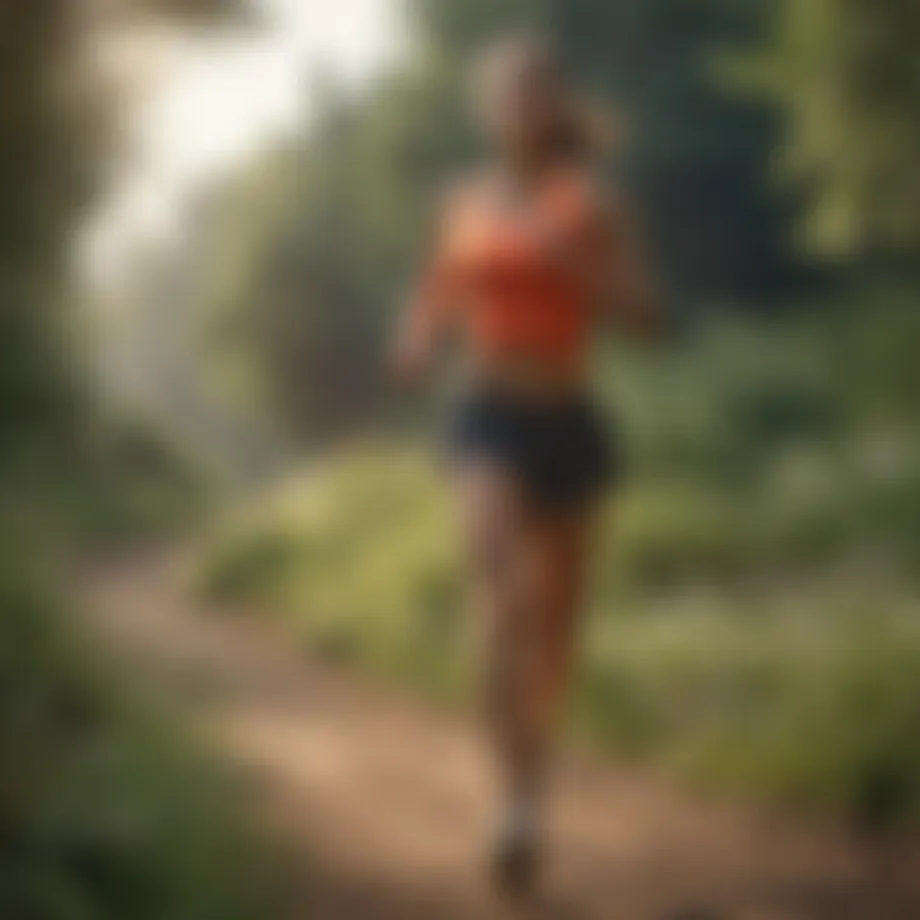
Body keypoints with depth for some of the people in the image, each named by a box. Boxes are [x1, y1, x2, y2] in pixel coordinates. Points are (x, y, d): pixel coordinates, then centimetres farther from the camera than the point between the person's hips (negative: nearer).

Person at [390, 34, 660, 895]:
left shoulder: (590, 201, -3)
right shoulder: (465, 201, 7)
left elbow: (643, 314, -9)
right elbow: (438, 298, 19)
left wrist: (569, 259, -24)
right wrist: (417, 343, -3)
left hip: (565, 422, 0)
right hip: (487, 418, 0)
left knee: (555, 615, 14)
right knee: (506, 600, -22)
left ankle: (534, 741, 44)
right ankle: (521, 801, -28)